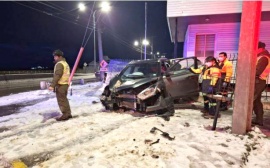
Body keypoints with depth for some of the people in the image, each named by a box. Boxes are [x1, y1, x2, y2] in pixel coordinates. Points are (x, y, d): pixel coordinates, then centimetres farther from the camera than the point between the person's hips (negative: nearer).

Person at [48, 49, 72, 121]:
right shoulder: (65, 63, 17)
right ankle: (68, 113, 22)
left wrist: (52, 85, -24)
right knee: (64, 99, 17)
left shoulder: (59, 64, -14)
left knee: (61, 100, -3)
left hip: (60, 85, -10)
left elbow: (57, 76, -23)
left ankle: (65, 115, 1)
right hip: (65, 84, 10)